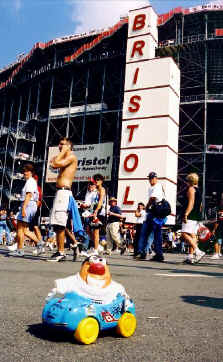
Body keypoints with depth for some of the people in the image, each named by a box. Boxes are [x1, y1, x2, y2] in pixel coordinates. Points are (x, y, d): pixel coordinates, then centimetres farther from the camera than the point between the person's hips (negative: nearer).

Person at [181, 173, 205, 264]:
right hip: (197, 217, 10)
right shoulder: (198, 190, 22)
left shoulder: (191, 189, -6)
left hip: (190, 216, -10)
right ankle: (190, 256, 4)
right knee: (192, 236, 6)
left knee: (185, 234, -15)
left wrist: (186, 214, -23)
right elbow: (200, 206, 25)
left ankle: (198, 251, -23)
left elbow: (191, 203, -18)